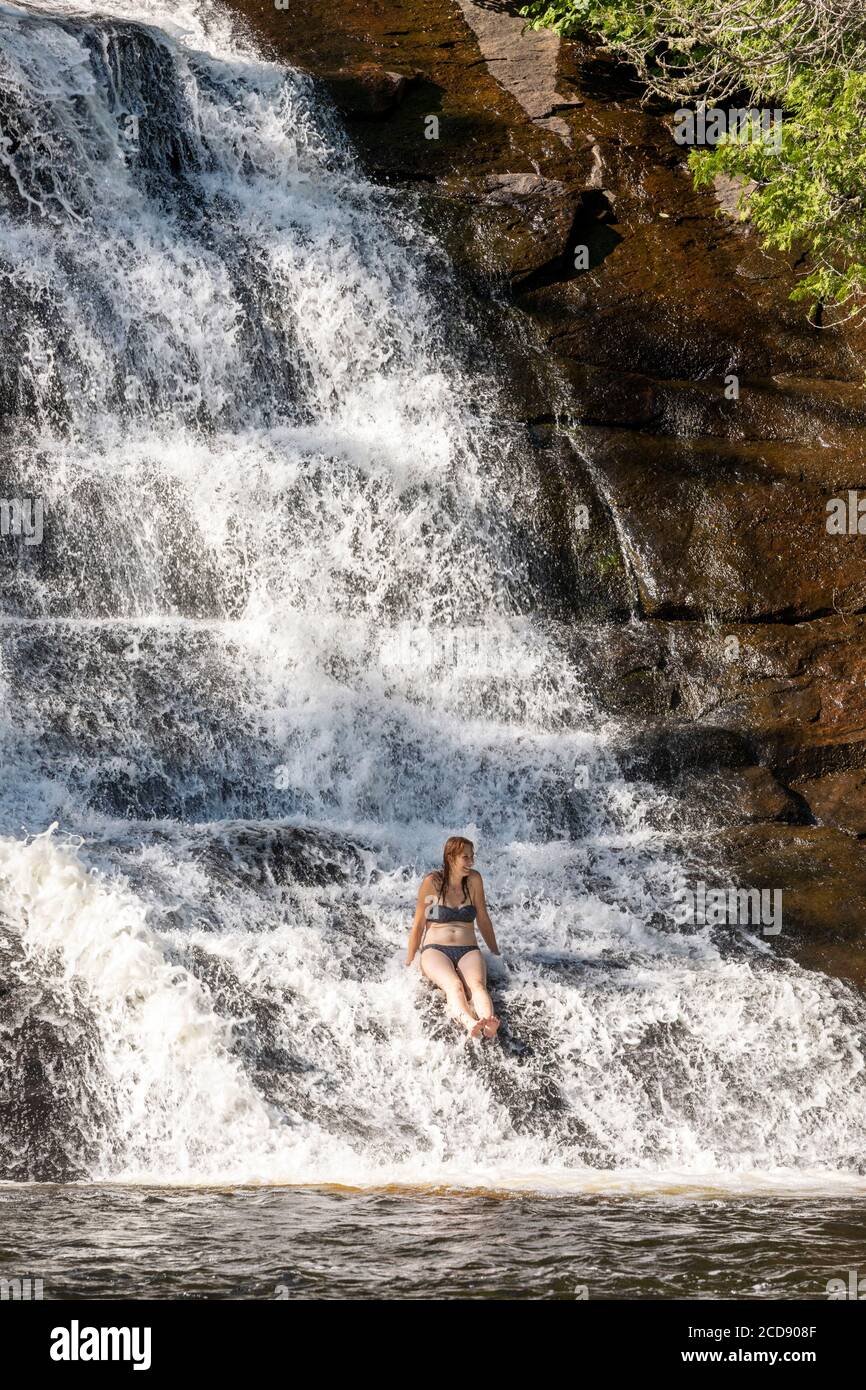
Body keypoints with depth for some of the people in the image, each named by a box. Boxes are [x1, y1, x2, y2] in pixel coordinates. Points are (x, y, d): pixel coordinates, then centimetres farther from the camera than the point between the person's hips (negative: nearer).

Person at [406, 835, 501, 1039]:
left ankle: (489, 1025, -62)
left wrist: (496, 953, 28)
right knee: (454, 985, -36)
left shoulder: (474, 880, 10)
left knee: (477, 984, -33)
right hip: (435, 950, -2)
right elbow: (418, 925, 7)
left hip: (468, 951, 3)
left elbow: (483, 920, 21)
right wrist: (409, 962, 11)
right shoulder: (432, 882, 1)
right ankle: (469, 1023, -66)